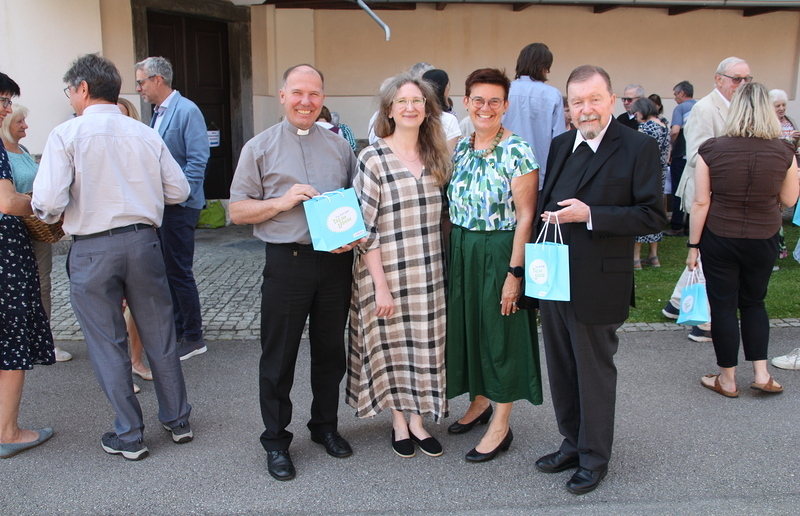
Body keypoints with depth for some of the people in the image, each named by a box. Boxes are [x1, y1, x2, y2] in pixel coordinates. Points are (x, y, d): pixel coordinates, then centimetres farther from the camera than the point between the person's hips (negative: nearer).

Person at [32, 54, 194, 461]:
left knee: (107, 345, 9)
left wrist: (51, 218, 6)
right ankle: (177, 421, 28)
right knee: (159, 336, 15)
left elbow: (48, 202, -17)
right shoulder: (146, 134, 3)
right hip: (143, 241, 4)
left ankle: (128, 437, 20)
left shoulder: (67, 134, -9)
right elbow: (179, 190, 5)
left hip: (92, 249, -3)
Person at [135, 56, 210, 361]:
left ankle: (193, 338, 11)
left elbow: (198, 161, -18)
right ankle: (176, 330, 29)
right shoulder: (157, 113, 14)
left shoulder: (187, 111, -12)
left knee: (179, 272, -2)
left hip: (178, 206, -9)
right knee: (166, 271, 16)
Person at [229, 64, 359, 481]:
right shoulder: (260, 148, 3)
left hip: (335, 261, 3)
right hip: (287, 262, -3)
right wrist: (283, 201, -14)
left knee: (331, 350, 13)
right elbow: (237, 212, 1)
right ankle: (276, 440, 20)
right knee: (278, 356, 4)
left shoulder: (339, 146, 12)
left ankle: (325, 426, 32)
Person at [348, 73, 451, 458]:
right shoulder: (373, 159, -9)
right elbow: (365, 228, -11)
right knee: (393, 344, 8)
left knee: (426, 343, 10)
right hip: (388, 272, -4)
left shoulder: (437, 157, 7)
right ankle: (399, 422, 27)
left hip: (430, 274, 4)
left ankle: (418, 419, 27)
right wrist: (381, 285, -14)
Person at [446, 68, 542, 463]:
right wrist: (452, 250, 8)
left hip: (500, 253, -6)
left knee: (501, 333, 4)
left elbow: (525, 217, -15)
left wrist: (514, 272, -18)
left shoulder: (517, 152, -12)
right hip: (461, 252, 7)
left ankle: (501, 426, 18)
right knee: (467, 326, 16)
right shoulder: (459, 148, 7)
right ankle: (480, 401, 38)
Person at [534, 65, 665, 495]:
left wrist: (590, 215, -22)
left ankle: (594, 458, 26)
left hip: (598, 285, -6)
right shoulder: (560, 145, 10)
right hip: (554, 280, 6)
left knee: (594, 374, 8)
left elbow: (653, 215, -14)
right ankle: (572, 443, 36)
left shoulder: (638, 148, -10)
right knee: (561, 371, 17)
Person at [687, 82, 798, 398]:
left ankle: (727, 380, 19)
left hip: (719, 239, -2)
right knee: (753, 301, 21)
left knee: (724, 306, 9)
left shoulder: (711, 150, -13)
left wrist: (693, 245, -2)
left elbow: (700, 203, -10)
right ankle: (761, 374, 21)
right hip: (764, 240, 2)